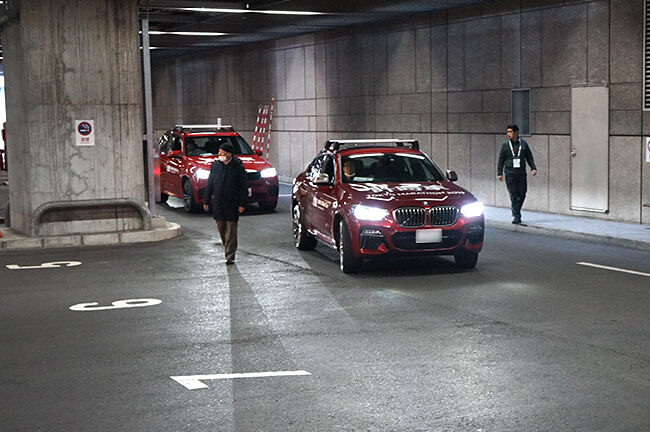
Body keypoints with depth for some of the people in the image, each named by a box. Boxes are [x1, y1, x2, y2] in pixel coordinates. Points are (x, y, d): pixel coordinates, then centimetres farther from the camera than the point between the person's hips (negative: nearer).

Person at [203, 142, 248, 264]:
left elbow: (243, 187, -3)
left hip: (232, 204, -4)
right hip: (218, 204, 4)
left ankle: (230, 256, -2)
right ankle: (227, 247, 35)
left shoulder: (238, 167, -5)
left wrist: (242, 204, -8)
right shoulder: (215, 165, 7)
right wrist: (207, 201, 10)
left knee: (231, 230, -3)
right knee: (221, 228, 12)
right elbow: (210, 184, 12)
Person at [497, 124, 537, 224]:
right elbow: (501, 160, 7)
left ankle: (516, 211, 22)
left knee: (522, 195, 1)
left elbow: (529, 157, 13)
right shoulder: (505, 145, 5)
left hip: (521, 173, 2)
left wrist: (533, 168, 0)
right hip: (510, 174, -2)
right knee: (514, 196, -5)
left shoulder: (523, 144, 8)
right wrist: (499, 173, 2)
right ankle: (516, 217, -1)